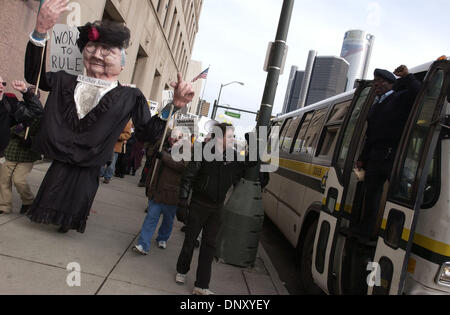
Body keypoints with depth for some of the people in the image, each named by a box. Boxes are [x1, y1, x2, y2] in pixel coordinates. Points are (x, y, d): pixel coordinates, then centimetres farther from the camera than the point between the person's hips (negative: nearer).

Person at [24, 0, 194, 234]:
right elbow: (34, 76, 9)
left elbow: (149, 134, -7)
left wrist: (174, 106, -21)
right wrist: (40, 32, -3)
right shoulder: (67, 81, 3)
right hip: (58, 167, 2)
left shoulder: (130, 97, -7)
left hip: (86, 173, -2)